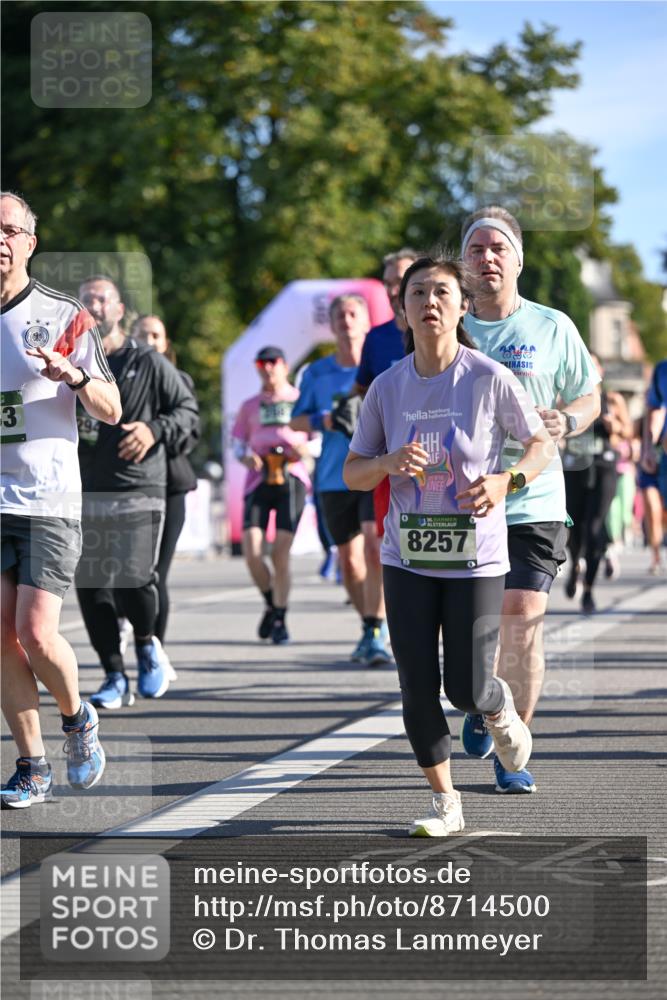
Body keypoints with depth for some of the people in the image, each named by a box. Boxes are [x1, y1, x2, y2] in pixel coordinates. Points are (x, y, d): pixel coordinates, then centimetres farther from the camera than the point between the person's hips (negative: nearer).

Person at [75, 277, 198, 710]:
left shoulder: (149, 363, 2)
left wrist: (155, 430, -11)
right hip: (85, 493, 4)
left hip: (139, 491, -4)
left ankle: (147, 643, 16)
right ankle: (115, 678, 12)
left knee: (133, 581, -16)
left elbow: (189, 409, 6)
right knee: (91, 588, 1)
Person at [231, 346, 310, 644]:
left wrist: (306, 450, -8)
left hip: (292, 479, -2)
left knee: (280, 553, -10)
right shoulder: (250, 406, 17)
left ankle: (280, 619, 2)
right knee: (251, 550, -11)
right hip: (258, 481, 2)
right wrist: (245, 458, -5)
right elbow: (237, 441, 18)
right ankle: (271, 603, 15)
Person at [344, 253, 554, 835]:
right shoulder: (388, 387, -1)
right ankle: (445, 804, 18)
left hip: (476, 559, -3)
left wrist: (507, 481, -18)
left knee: (467, 690, -4)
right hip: (408, 560, 3)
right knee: (418, 689, 2)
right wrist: (388, 463, -16)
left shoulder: (489, 379, -10)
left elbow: (543, 444, 2)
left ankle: (500, 709, 33)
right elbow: (352, 474, 6)